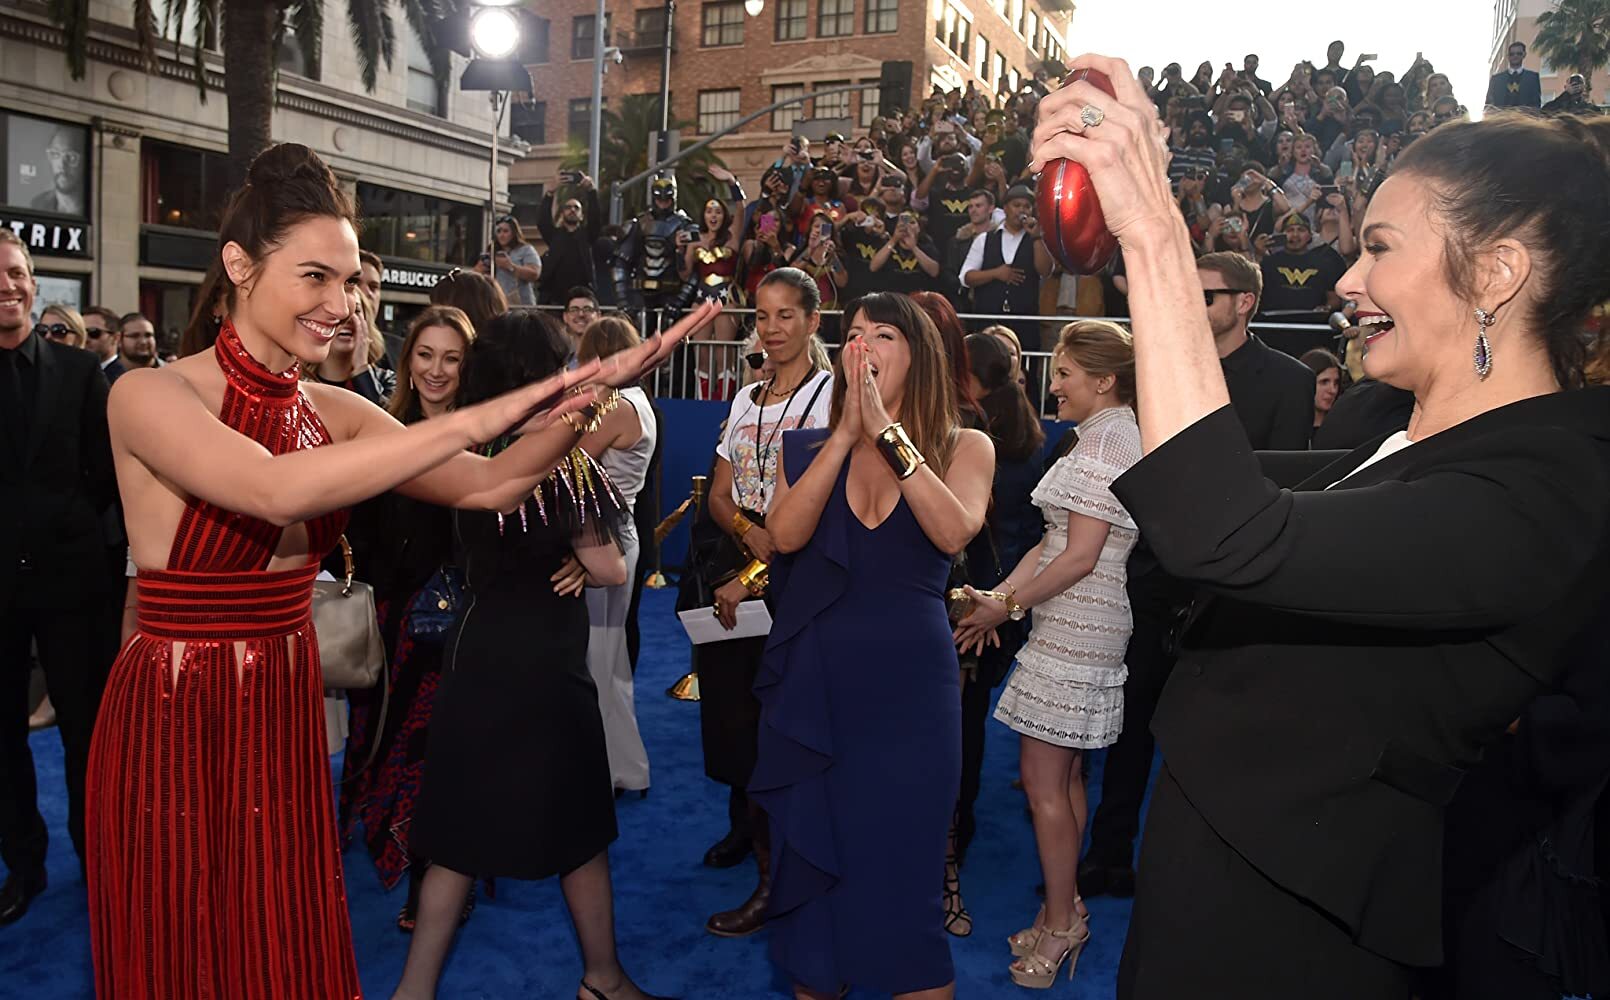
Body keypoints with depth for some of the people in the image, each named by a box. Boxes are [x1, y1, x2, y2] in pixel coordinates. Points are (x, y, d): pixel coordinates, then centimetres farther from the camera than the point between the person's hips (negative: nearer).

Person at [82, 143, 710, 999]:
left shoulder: (337, 412, 1)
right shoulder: (150, 395, -14)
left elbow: (490, 485, -6)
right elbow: (275, 490, -33)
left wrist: (587, 399, -22)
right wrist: (482, 416, -35)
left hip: (285, 716, 5)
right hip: (172, 722, -5)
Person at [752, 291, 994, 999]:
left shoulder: (964, 447, 1)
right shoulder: (809, 448, 6)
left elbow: (953, 531, -18)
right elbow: (785, 535, -12)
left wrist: (887, 431, -17)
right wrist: (846, 435, -14)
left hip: (908, 686, -2)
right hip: (811, 686, 3)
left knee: (898, 873, 5)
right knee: (810, 865, 15)